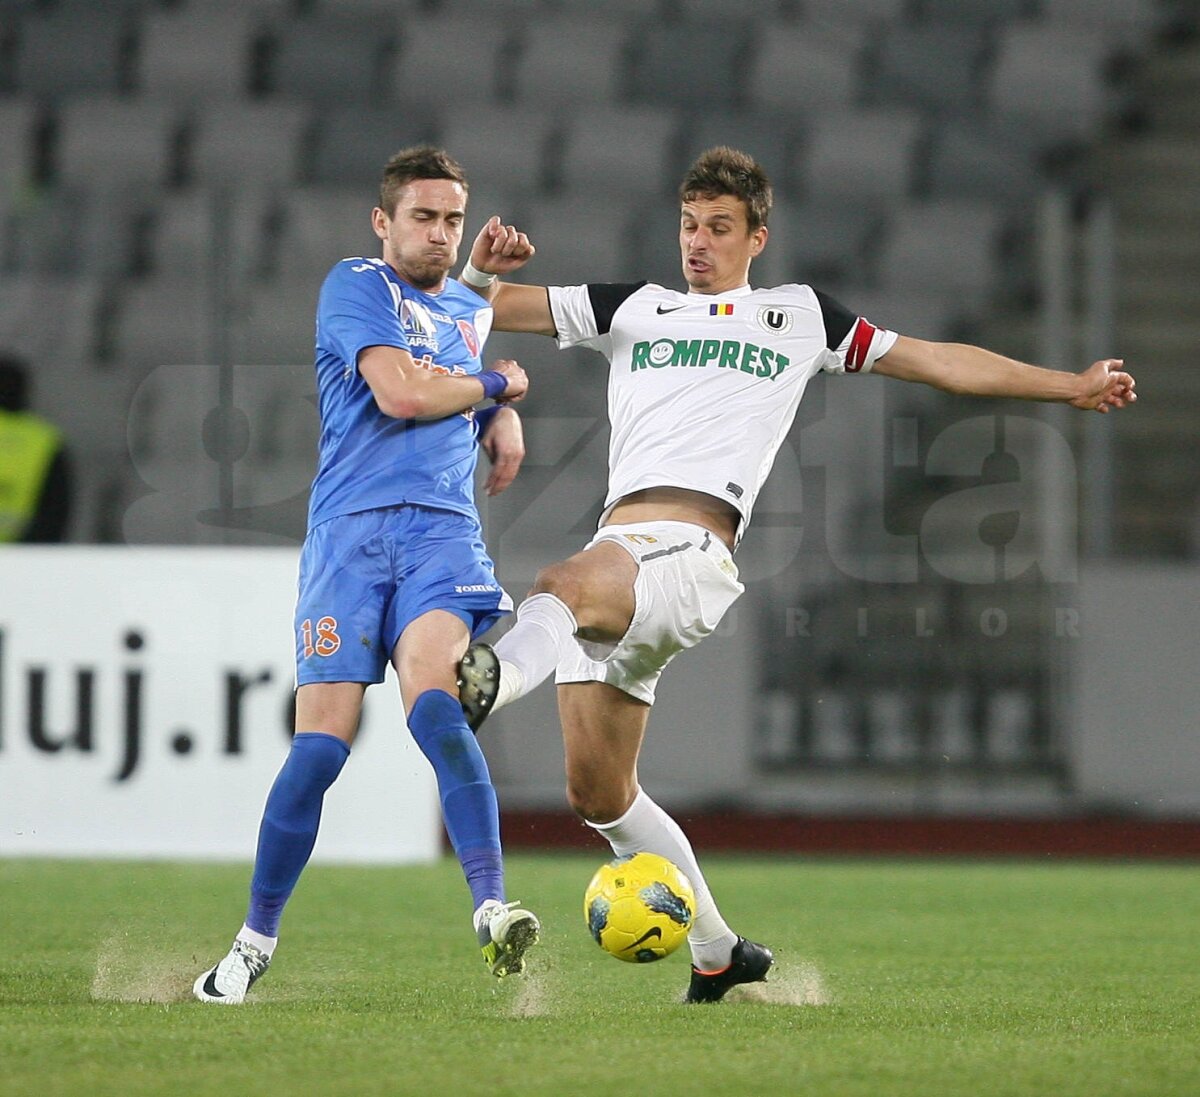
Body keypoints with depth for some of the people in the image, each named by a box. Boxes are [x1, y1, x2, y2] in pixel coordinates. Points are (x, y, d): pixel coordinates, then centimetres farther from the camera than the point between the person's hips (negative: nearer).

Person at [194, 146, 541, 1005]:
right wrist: (500, 382, 4)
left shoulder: (474, 312, 22)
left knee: (433, 700, -25)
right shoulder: (356, 287, 3)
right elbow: (400, 393, -12)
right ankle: (257, 940, 7)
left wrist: (506, 419, 17)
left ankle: (493, 908, -36)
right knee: (322, 744, -9)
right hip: (351, 530, -3)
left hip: (444, 531, 3)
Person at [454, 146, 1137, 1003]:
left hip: (691, 552, -4)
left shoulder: (800, 316, 21)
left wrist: (1073, 385, 26)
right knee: (599, 793, 1)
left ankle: (495, 677, -69)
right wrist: (481, 272, 1)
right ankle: (718, 954, 14)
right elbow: (488, 309, 25)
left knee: (564, 587, -37)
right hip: (614, 552, 4)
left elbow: (937, 361, 26)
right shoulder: (633, 308, 26)